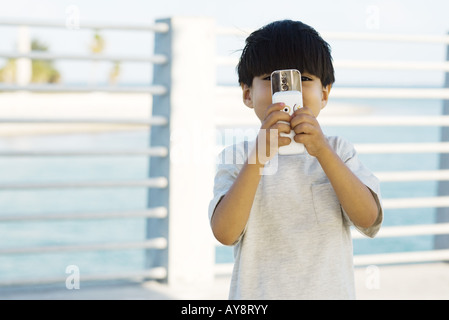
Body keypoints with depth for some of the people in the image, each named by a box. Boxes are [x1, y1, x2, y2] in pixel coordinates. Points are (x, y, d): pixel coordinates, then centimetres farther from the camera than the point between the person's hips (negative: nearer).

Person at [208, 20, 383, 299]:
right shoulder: (237, 158, -2)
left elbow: (369, 219, -13)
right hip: (259, 292, -1)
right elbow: (225, 233, -17)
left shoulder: (338, 151, 2)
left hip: (330, 290, 1)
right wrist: (260, 155, -25)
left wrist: (322, 151, -23)